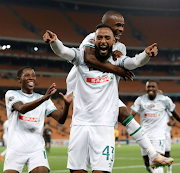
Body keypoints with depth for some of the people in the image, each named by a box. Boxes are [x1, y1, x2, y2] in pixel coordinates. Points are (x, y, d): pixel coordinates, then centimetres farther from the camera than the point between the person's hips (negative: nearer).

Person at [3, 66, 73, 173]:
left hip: (37, 149, 2)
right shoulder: (11, 94, 2)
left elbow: (60, 119, 3)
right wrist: (44, 98, -34)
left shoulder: (43, 99, 13)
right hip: (15, 149, -2)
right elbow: (21, 108, -20)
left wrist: (67, 104, -18)